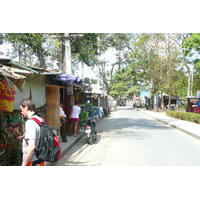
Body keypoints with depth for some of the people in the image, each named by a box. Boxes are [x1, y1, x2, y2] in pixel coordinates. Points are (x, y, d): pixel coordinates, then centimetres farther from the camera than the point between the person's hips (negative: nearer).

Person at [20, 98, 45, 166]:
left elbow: (31, 146, -26)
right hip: (40, 160, 9)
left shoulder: (30, 122, -19)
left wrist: (23, 164, -19)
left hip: (32, 162, -9)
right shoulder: (41, 120, 8)